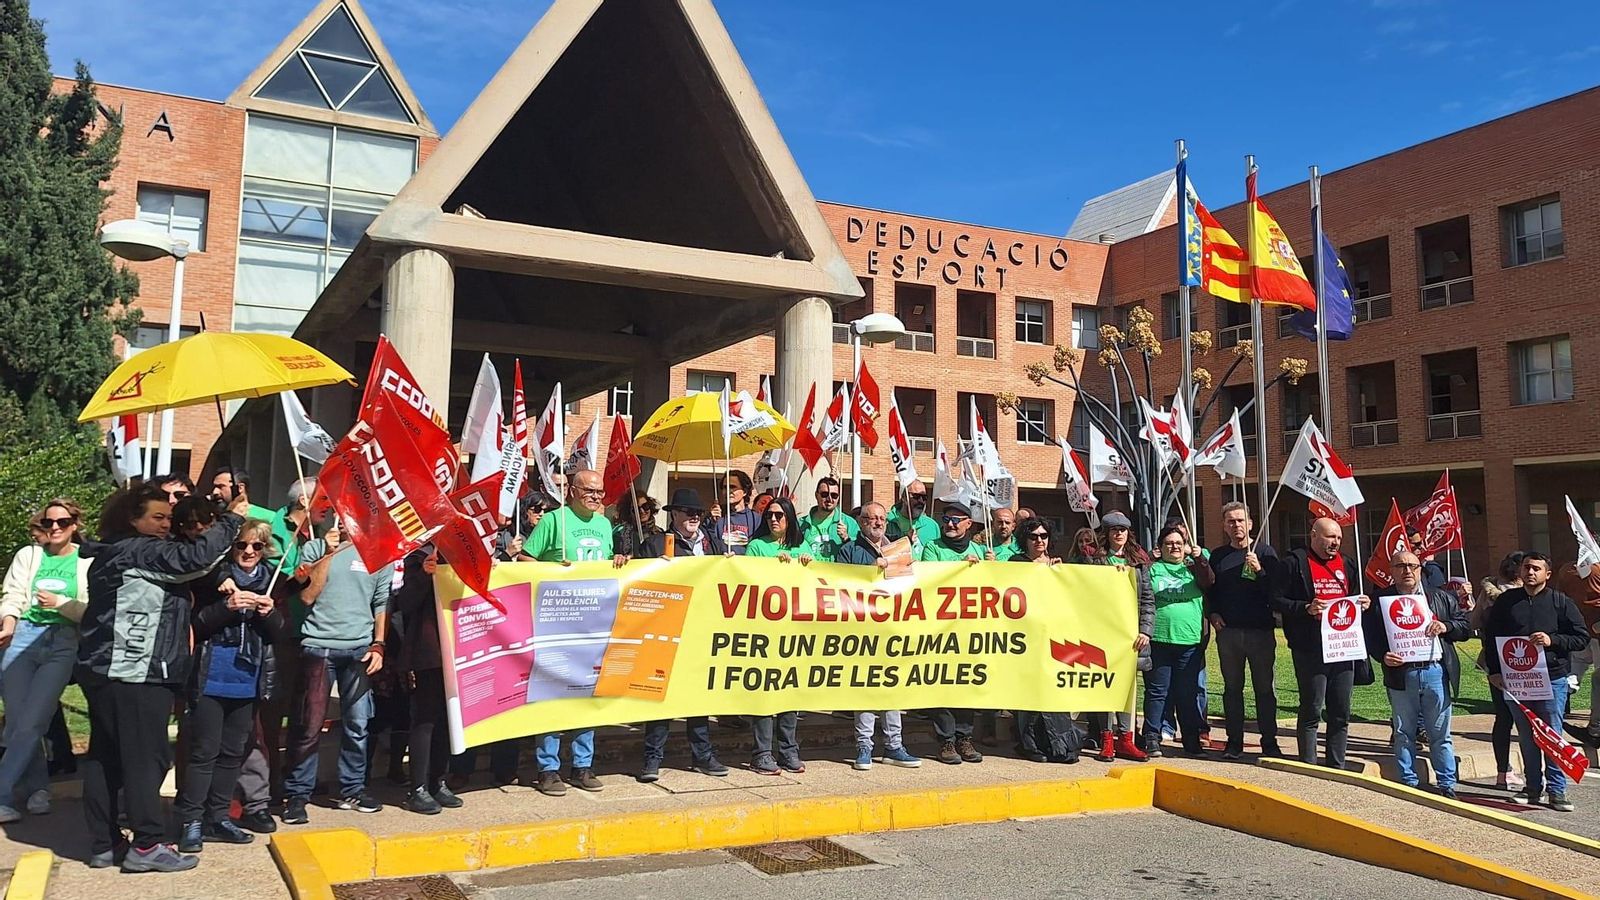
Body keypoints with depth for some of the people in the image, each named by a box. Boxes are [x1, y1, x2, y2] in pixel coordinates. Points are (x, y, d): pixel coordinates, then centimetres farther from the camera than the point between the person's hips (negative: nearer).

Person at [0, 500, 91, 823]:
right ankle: (38, 789, 18)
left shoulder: (88, 562, 6)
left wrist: (60, 604, -11)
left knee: (31, 724, -11)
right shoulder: (27, 555, 12)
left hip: (62, 643, -2)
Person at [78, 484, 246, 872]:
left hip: (111, 670, 11)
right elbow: (195, 558, -23)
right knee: (147, 756, -7)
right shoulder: (136, 551, -12)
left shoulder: (116, 555, 20)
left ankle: (104, 843, 17)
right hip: (133, 672, -11)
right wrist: (231, 519, -14)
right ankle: (147, 845, -3)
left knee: (106, 757, 11)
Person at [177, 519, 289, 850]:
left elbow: (280, 634, 6)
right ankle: (191, 821, 7)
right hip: (211, 677, -4)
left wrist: (269, 613, -14)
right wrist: (228, 605, -24)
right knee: (205, 751, -2)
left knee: (234, 751, 11)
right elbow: (194, 624, -11)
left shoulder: (272, 581, 6)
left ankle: (218, 818, 21)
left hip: (248, 680, 4)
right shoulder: (214, 576, -4)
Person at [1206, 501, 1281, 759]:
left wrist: (1259, 570, -19)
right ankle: (1234, 741, 15)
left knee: (1264, 688, 3)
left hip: (1260, 631, -2)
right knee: (1232, 688, 8)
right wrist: (1212, 614, 1)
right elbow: (1210, 591, 17)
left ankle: (1269, 742, 11)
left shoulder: (1265, 552, 2)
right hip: (1228, 632, 3)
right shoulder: (1218, 555, 11)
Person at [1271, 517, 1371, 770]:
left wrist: (1363, 603, 5)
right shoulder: (1294, 563, -3)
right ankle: (1309, 767, 7)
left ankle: (1336, 767, 20)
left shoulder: (1346, 565, 17)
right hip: (1310, 651, -6)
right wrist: (1306, 608, -21)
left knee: (1340, 712, 10)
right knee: (1312, 711, -1)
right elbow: (1277, 600, -8)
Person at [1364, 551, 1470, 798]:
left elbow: (1466, 626, 10)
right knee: (1403, 733, 7)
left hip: (1436, 672, 1)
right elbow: (1370, 636, 1)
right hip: (1400, 674, -1)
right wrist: (1383, 656, -16)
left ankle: (1447, 784, 16)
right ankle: (1408, 784, 16)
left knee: (1441, 734, 7)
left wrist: (1446, 627, -9)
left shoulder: (1441, 597, 10)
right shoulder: (1380, 601, 4)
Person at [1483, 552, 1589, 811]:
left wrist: (1552, 640, -15)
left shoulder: (1561, 602, 2)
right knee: (1526, 736, 9)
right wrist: (1494, 671, 5)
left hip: (1552, 679, -2)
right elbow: (1490, 636, 11)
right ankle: (1533, 787, 18)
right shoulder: (1506, 601, 7)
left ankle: (1557, 790, 8)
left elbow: (1581, 637, 1)